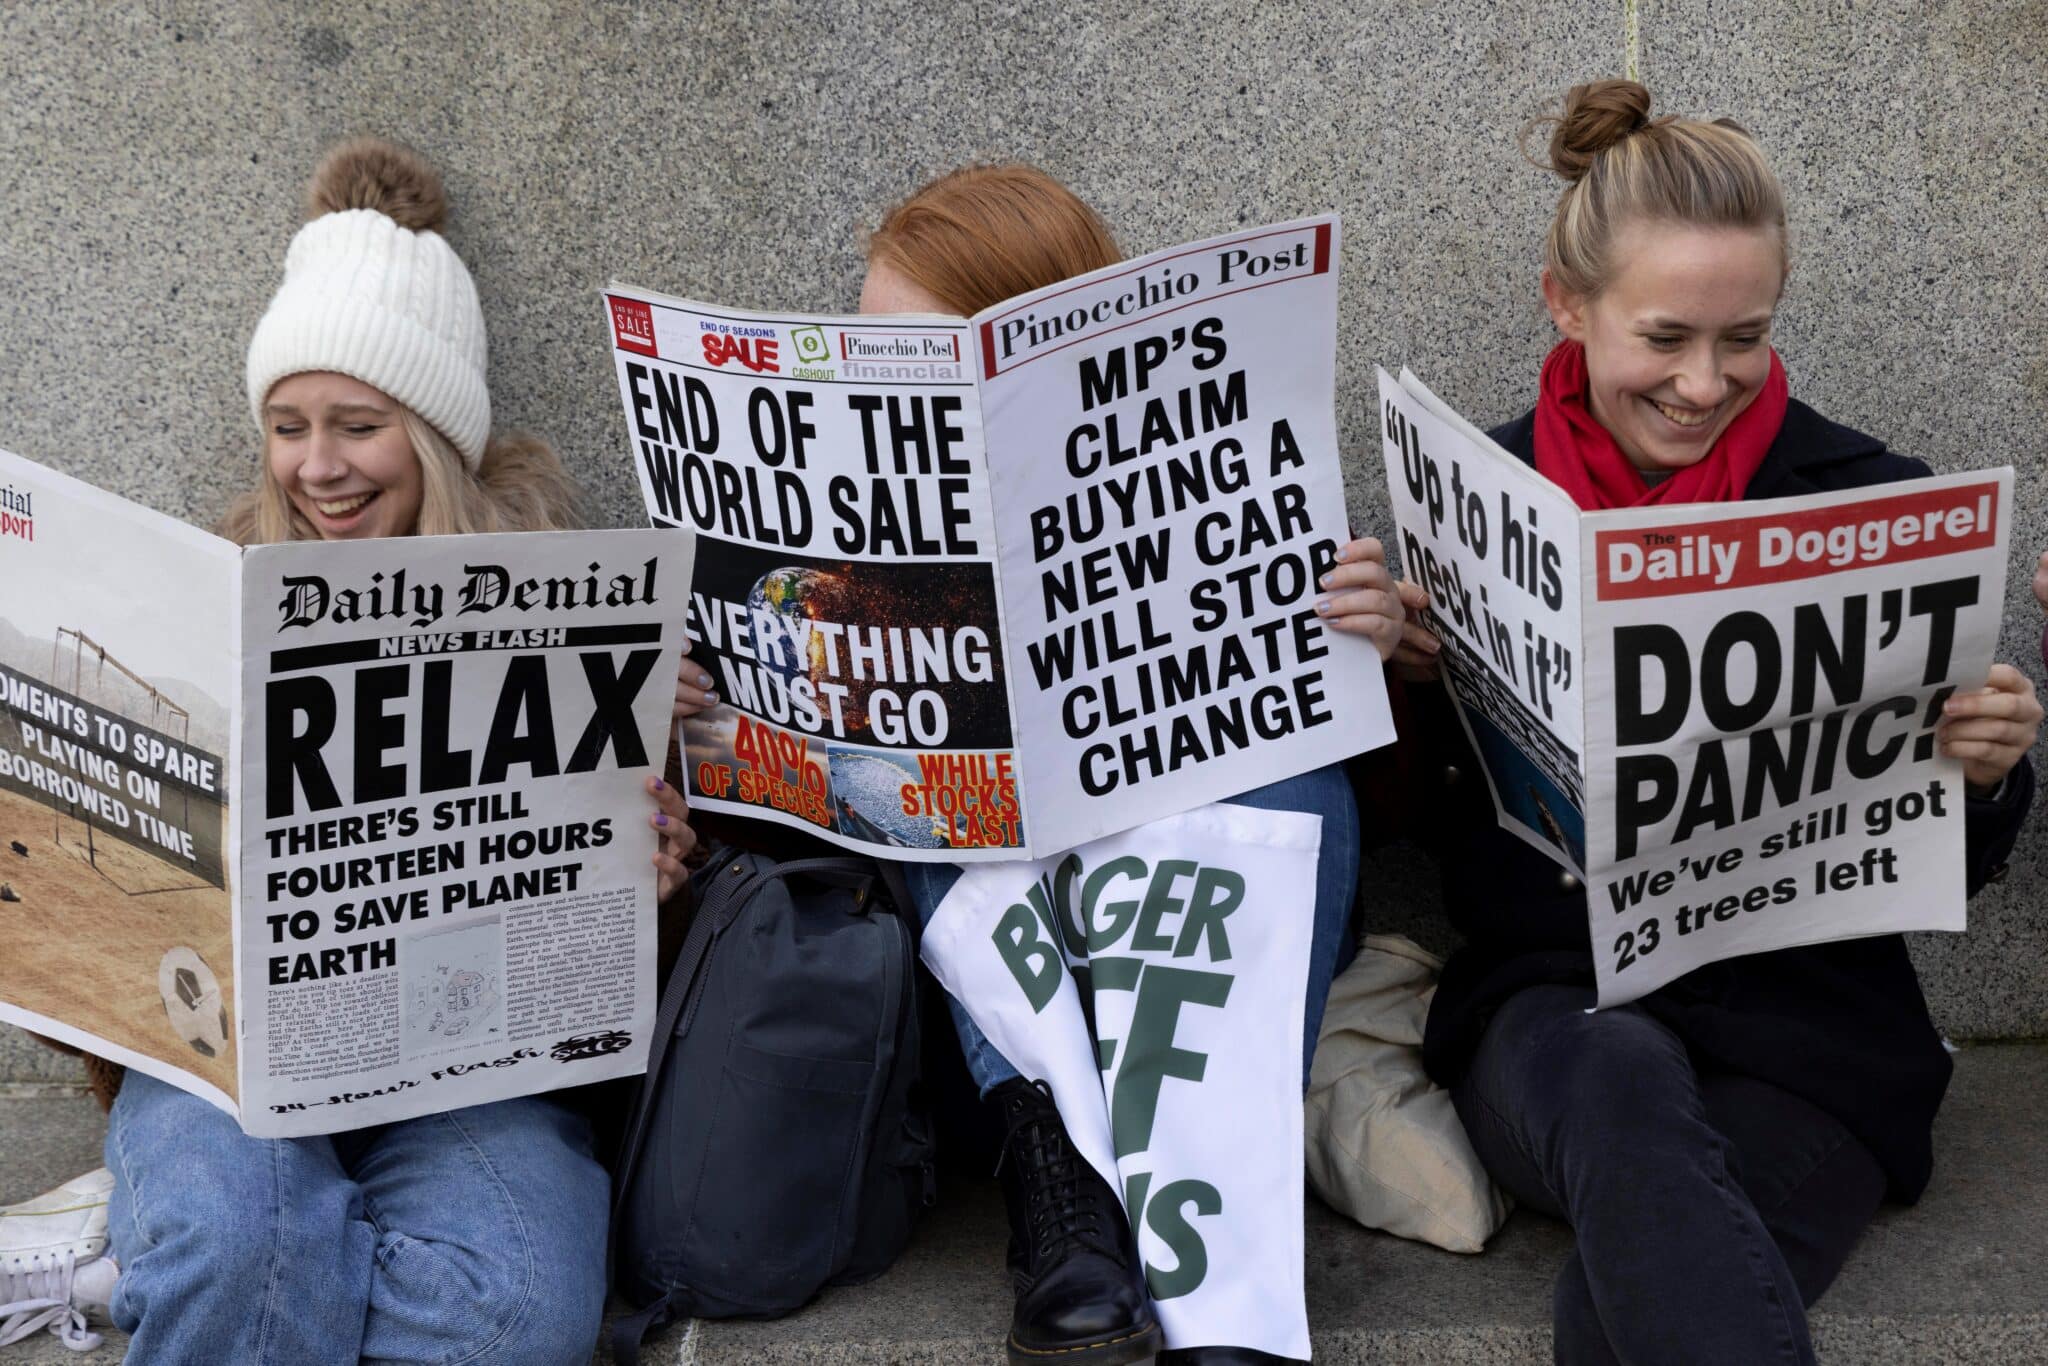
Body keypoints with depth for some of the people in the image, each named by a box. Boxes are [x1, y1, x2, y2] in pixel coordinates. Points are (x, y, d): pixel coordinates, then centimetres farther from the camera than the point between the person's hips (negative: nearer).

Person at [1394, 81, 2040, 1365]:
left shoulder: (1874, 501, 2)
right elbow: (1435, 812, 11)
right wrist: (1387, 670, -7)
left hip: (1807, 1013, -1)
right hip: (1552, 998, 1)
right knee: (1618, 1077, -36)